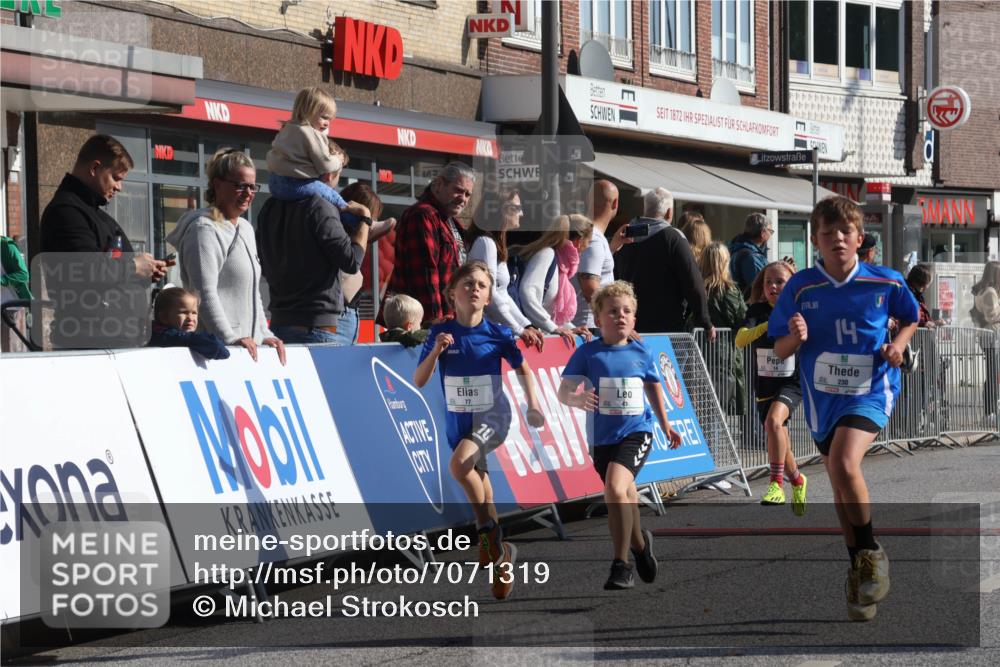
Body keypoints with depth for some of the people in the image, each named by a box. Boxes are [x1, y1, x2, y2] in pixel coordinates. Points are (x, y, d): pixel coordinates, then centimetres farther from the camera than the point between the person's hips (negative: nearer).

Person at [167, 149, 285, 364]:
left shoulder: (245, 229, 22)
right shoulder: (205, 229, -8)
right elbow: (205, 293, -17)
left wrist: (264, 335, 17)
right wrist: (230, 338, -22)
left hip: (249, 344, 8)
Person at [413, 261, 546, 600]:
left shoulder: (498, 334, -6)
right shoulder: (440, 333, -3)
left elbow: (522, 368, 10)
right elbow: (418, 381, -4)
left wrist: (533, 405, -1)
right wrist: (435, 351, -20)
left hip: (492, 416, -3)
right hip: (458, 420, 3)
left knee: (459, 463, -31)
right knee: (480, 491, 8)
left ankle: (488, 530, -14)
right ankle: (500, 556, 23)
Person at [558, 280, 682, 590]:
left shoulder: (641, 353, 0)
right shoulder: (587, 352, -5)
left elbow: (654, 389, 16)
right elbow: (563, 390, -8)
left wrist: (666, 426, 24)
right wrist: (576, 398, -31)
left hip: (637, 432, -2)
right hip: (601, 437, 2)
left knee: (615, 486, -26)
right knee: (626, 497, 16)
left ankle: (621, 565, -19)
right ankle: (640, 543, 49)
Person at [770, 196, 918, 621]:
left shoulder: (885, 283, -6)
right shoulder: (800, 287, -4)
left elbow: (910, 319, 15)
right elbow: (779, 351, 1)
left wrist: (898, 344, -5)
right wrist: (795, 338, -20)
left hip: (870, 391, -3)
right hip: (822, 397, 3)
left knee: (844, 463, -28)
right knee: (841, 490, 12)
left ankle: (872, 553, -8)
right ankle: (860, 576, 28)